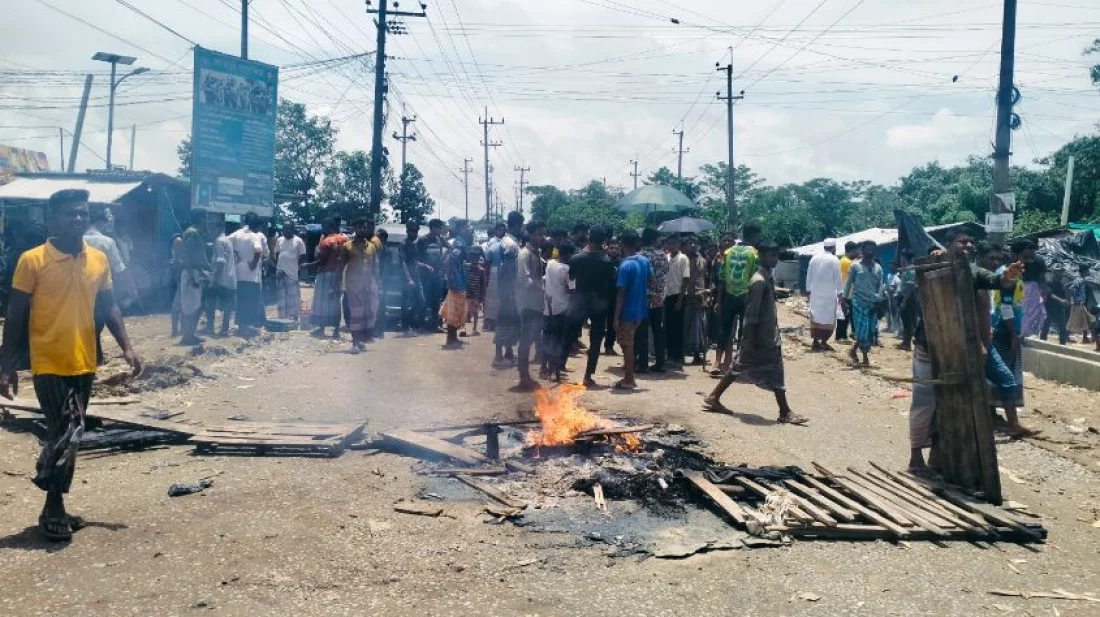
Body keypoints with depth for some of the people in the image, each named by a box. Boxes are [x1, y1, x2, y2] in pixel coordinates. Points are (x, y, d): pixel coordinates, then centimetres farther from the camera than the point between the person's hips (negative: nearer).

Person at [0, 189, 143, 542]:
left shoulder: (99, 260, 5)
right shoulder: (32, 260, -9)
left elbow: (109, 307, 12)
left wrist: (127, 348, 3)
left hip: (84, 365, 5)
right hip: (49, 365, -5)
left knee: (68, 437, 12)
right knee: (66, 435, -8)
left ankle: (56, 508, 25)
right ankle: (53, 509, 9)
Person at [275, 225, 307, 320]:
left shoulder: (298, 241, -4)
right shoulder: (279, 240, 10)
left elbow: (303, 256, -3)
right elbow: (277, 254, 15)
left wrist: (297, 264, -8)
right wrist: (276, 267, 6)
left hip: (292, 272, -5)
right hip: (280, 271, 5)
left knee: (293, 294, -4)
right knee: (281, 294, 10)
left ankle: (294, 315, 1)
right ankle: (282, 315, 18)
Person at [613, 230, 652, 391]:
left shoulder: (625, 266, -18)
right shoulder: (645, 261, 3)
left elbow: (621, 293, -19)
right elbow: (652, 284, 9)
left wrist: (616, 316, -16)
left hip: (627, 311, -7)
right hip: (640, 310, 7)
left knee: (627, 345, 2)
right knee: (629, 343, 18)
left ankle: (628, 380, 7)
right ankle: (629, 377, 24)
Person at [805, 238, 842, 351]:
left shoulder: (814, 258, 7)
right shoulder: (834, 260, -8)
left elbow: (809, 276, 10)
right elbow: (837, 278, -8)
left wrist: (808, 291, 16)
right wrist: (839, 293, -4)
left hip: (815, 293, 5)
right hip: (829, 294, -5)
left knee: (815, 317, 8)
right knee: (829, 318, 2)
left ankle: (815, 342, 9)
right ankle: (824, 342, -2)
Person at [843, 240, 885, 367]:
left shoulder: (878, 268, 12)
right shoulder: (856, 266, 2)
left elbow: (880, 286, 9)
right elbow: (848, 283, 3)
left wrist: (879, 300, -6)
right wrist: (845, 299, -2)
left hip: (872, 303, 4)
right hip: (858, 302, -4)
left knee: (871, 331, 1)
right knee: (863, 330, -9)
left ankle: (854, 349, 18)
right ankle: (865, 357, 5)